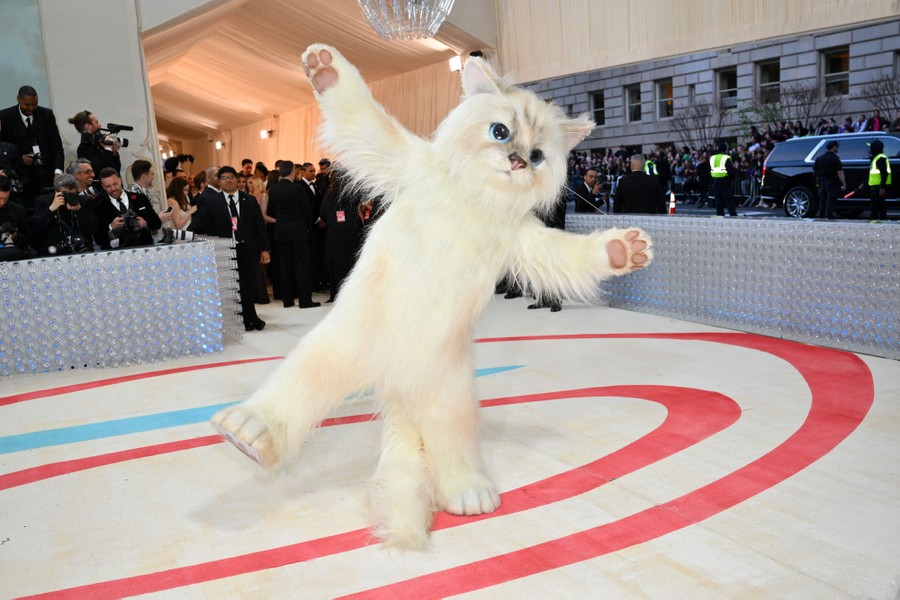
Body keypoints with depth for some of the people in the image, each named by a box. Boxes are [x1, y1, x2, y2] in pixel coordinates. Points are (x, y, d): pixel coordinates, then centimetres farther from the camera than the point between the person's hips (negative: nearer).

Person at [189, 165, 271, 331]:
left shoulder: (250, 201, 8)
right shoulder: (211, 202, 3)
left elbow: (260, 226, 7)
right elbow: (199, 223, -4)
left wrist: (265, 249, 1)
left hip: (249, 251, 2)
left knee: (248, 287, 7)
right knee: (239, 287, -4)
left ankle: (247, 320, 20)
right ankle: (252, 319, 7)